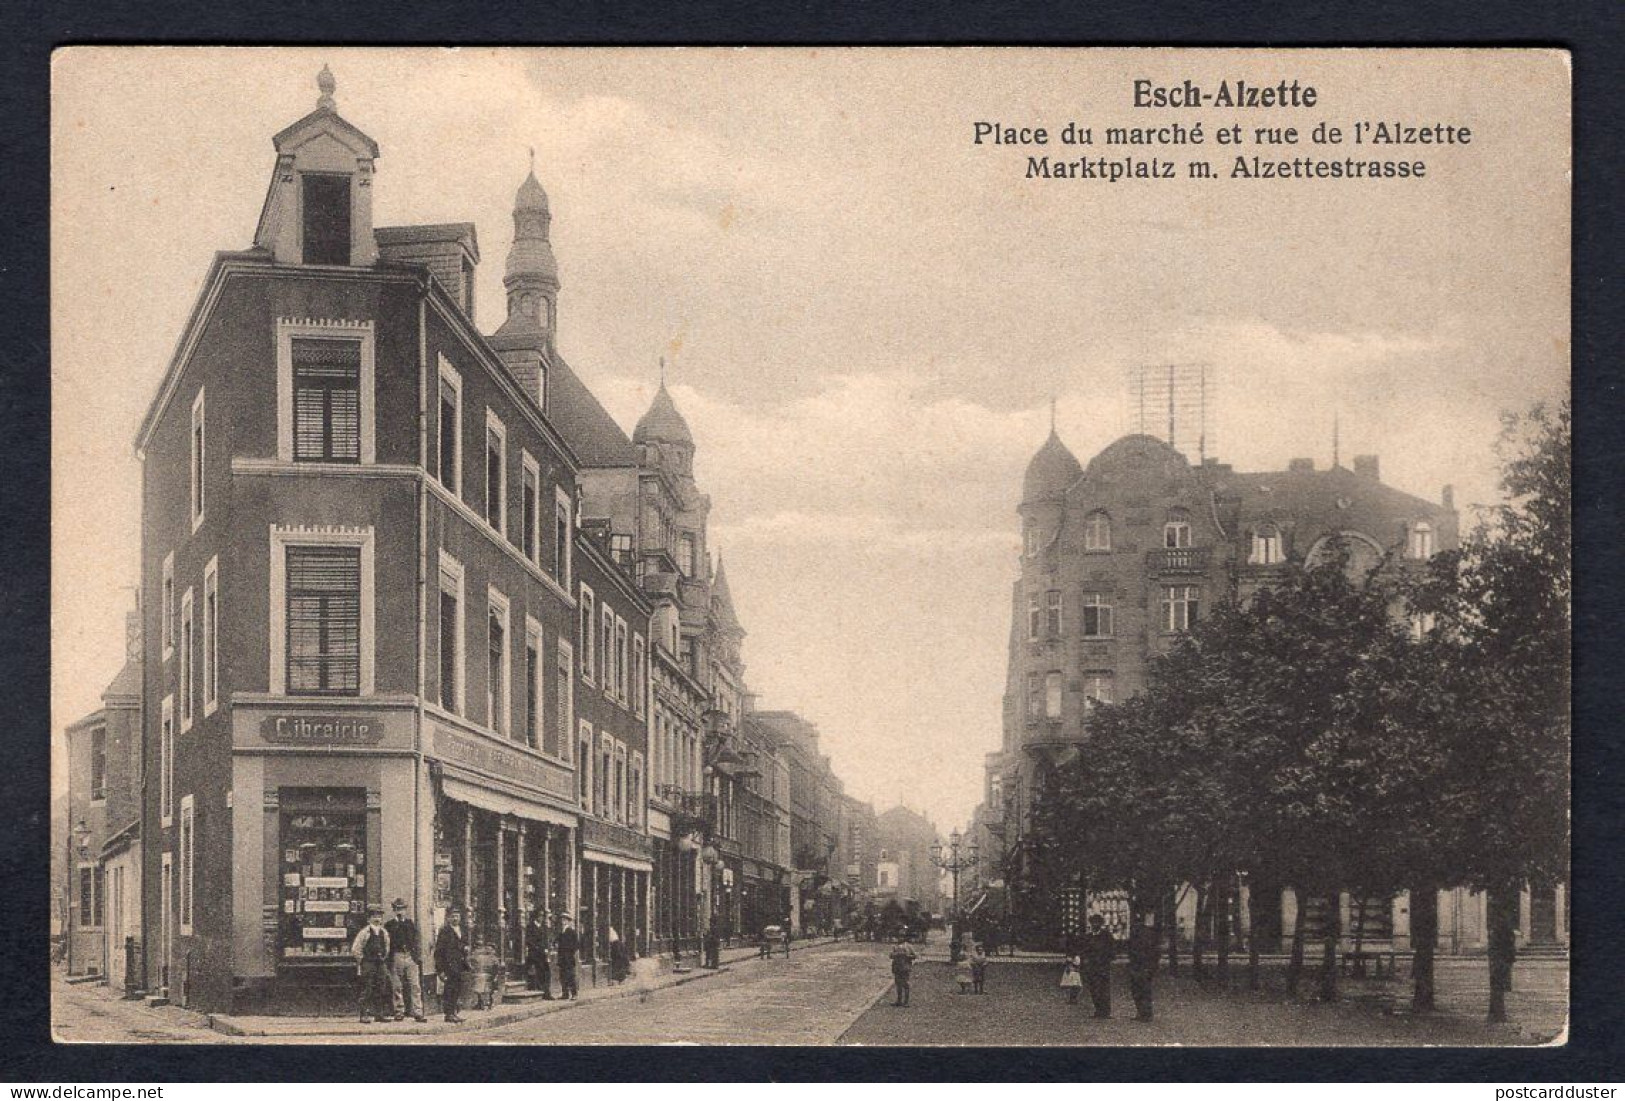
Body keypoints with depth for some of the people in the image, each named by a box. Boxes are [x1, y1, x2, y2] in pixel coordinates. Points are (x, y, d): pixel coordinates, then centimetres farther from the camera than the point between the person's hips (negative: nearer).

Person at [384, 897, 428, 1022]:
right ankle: (399, 1012, 9)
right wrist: (387, 960, -3)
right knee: (397, 987, 1)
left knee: (415, 986, -6)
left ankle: (418, 1013, -8)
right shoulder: (388, 925, 7)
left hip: (411, 957, 1)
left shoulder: (411, 924, 13)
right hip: (396, 957, -1)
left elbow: (417, 941, 12)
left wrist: (418, 957, 1)